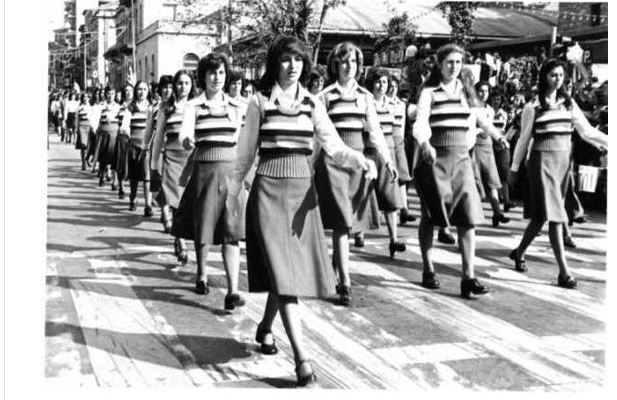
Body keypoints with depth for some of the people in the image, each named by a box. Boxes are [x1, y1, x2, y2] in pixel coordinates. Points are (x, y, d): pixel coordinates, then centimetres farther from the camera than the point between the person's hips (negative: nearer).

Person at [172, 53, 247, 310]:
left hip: (231, 171, 1)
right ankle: (201, 275, 37)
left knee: (231, 231, -9)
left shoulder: (236, 107, 7)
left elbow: (238, 141, 13)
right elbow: (185, 134, -14)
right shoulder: (194, 106, 0)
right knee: (202, 228, 11)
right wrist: (187, 140, -36)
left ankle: (233, 291, -13)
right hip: (204, 170, -1)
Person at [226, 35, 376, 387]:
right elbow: (246, 153, 7)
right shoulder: (260, 102, 2)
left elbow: (334, 147, -1)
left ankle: (265, 327, 36)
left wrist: (360, 160, -19)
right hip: (268, 190, -3)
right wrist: (232, 193, 11)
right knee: (283, 270, -11)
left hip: (303, 191, 3)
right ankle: (302, 356, -12)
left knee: (297, 268, 9)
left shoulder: (313, 104, 7)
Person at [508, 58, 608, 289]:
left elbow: (587, 131, 6)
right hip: (542, 160, -5)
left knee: (541, 215, 11)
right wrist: (514, 168, 7)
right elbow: (524, 139, 3)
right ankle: (564, 272, -11)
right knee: (554, 215, -10)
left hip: (564, 161, 5)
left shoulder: (569, 104, 9)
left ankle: (519, 252, 32)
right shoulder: (533, 107, -3)